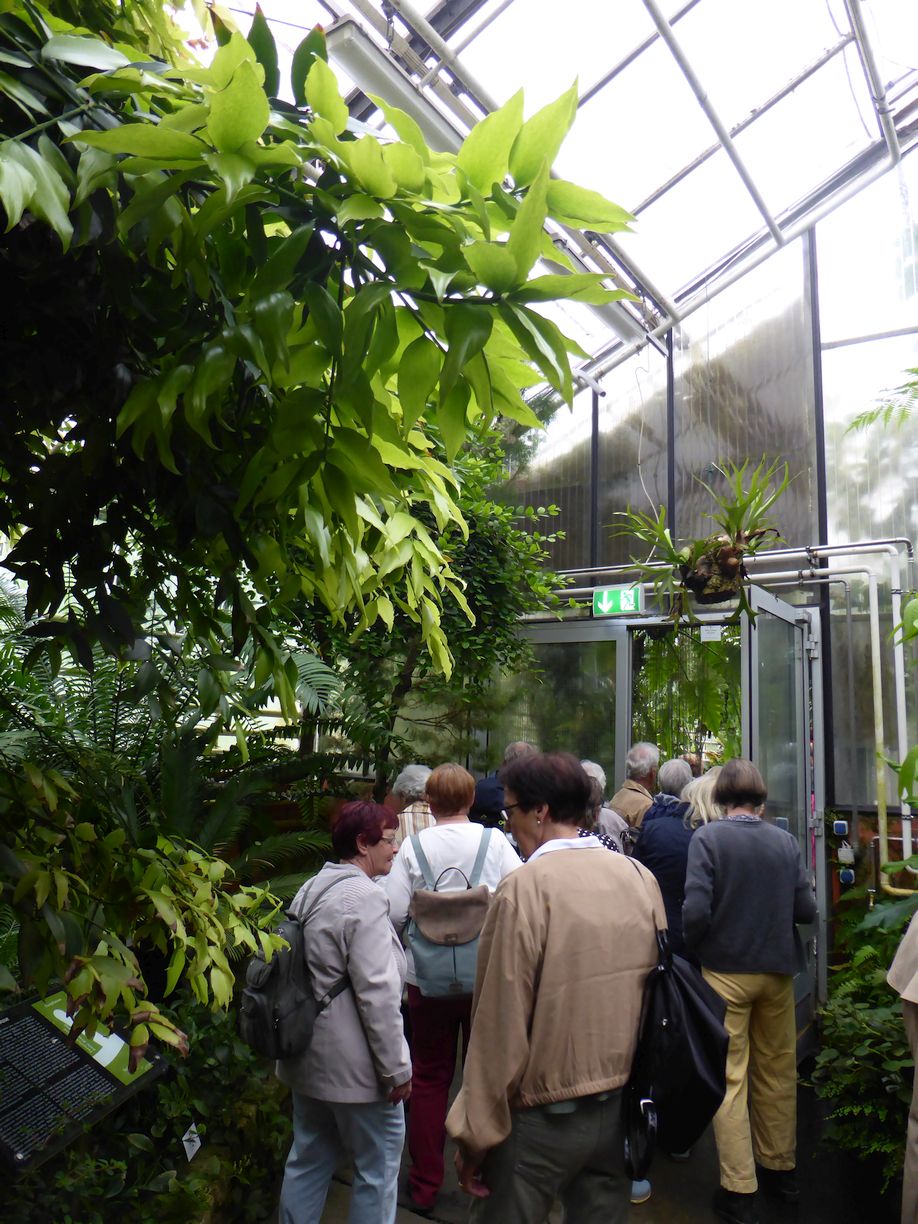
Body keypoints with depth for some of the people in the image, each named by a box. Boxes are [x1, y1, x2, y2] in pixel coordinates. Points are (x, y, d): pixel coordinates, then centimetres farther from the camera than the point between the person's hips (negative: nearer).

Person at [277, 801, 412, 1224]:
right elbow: (378, 992, -24)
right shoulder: (365, 896, -21)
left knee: (308, 1160, 21)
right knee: (377, 1168, 8)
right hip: (354, 1063, -9)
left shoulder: (310, 889, 7)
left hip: (307, 1057, 9)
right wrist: (397, 1069, -16)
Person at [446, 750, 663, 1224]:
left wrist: (475, 1135, -8)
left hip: (543, 1118, -5)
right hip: (620, 1111, 6)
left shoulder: (524, 889, -21)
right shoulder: (641, 878, -3)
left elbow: (500, 1025, -18)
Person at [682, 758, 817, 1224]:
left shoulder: (707, 837, -14)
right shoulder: (785, 841, -4)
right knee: (778, 1073, 19)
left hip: (726, 972, -3)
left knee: (730, 1078, 7)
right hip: (778, 971, 4)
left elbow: (695, 910, -20)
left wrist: (693, 946, -1)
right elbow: (806, 909, -2)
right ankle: (780, 1168, 34)